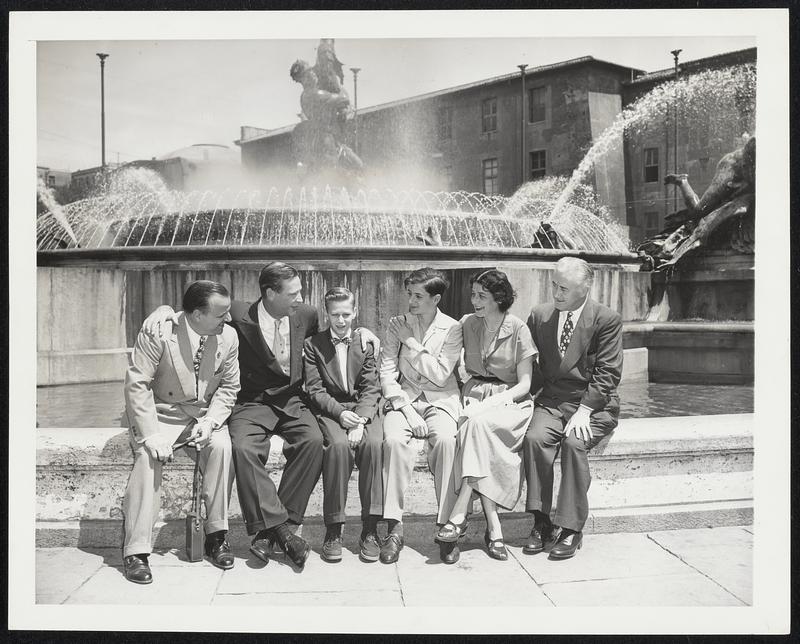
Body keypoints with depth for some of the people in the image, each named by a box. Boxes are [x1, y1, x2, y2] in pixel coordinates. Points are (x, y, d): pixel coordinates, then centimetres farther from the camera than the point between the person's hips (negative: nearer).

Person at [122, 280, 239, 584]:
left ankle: (216, 535, -15)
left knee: (221, 445, -28)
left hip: (204, 415, 2)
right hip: (160, 413, -2)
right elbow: (137, 385, -17)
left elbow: (228, 386, 3)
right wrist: (150, 434, -26)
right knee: (148, 455, -30)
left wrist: (210, 422, -14)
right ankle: (136, 550, -21)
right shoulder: (157, 334, -18)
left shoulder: (228, 337, -6)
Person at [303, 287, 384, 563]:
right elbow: (315, 390, 0)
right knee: (339, 445, -33)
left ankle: (370, 528, -23)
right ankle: (333, 530, -24)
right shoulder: (313, 344, 8)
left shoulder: (367, 342, 11)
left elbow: (371, 389, 3)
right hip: (329, 410, -1)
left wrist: (360, 420, -15)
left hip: (363, 409, 1)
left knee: (374, 444, -31)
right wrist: (340, 413, -17)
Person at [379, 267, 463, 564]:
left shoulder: (452, 329, 3)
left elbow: (439, 375, -8)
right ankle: (395, 526, -26)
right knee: (394, 439, -31)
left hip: (440, 400, -1)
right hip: (403, 398, 1)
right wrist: (406, 408, -13)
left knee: (445, 439, -33)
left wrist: (411, 342, -8)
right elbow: (386, 373, 1)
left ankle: (447, 523, -25)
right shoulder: (397, 325, 8)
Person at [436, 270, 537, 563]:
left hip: (509, 400, -3)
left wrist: (487, 404, -20)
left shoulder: (518, 330, -4)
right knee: (473, 428, -32)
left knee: (477, 423, -36)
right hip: (474, 393, 3)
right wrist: (463, 394, -4)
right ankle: (494, 528, -30)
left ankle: (460, 513, -36)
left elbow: (524, 384, -7)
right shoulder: (467, 324, 8)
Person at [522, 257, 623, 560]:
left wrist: (584, 410, -18)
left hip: (594, 403, -3)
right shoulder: (539, 315, 9)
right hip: (552, 400, 3)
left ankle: (571, 529, -19)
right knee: (534, 438, -26)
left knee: (574, 443, -31)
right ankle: (541, 522, -17)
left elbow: (607, 373, -8)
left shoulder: (607, 319, -3)